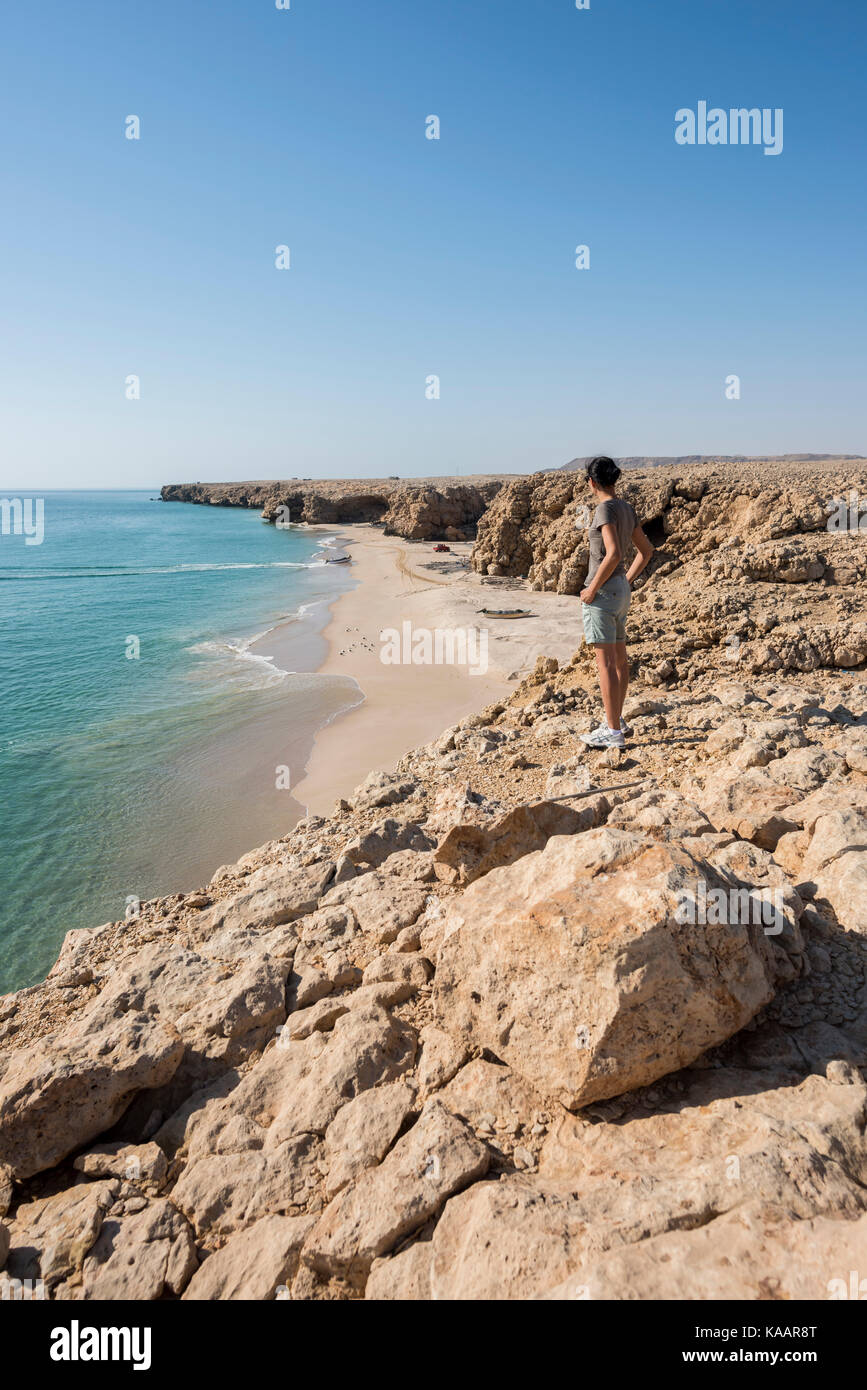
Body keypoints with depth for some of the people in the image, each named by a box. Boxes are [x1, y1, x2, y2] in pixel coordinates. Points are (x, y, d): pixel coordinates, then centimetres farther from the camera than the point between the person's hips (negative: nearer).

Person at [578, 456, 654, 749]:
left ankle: (613, 732, -2)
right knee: (619, 659, 16)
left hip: (603, 592, -9)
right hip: (621, 591, 9)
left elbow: (613, 554, -26)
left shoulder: (606, 509, -15)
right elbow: (646, 550, 20)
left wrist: (593, 589, -17)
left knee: (606, 662, -6)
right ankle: (616, 722, 28)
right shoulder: (626, 509, 11)